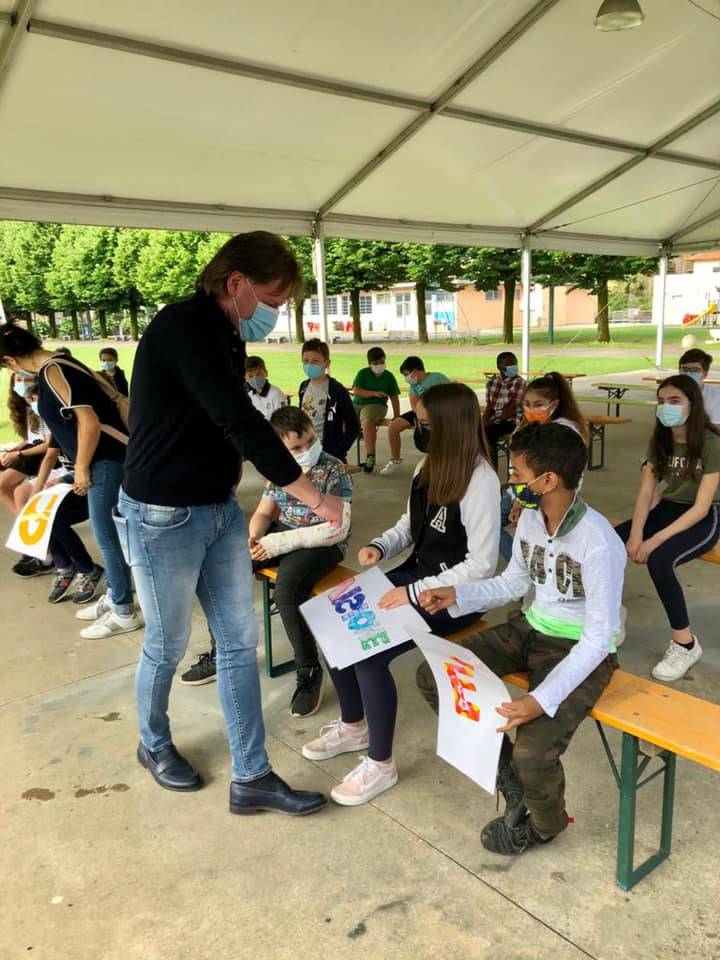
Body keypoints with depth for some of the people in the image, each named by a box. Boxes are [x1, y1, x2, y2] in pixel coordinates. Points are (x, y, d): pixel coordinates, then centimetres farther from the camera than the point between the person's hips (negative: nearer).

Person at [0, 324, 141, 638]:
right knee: (108, 533, 18)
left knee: (107, 536, -2)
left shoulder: (53, 371, -14)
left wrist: (82, 468, -13)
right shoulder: (58, 365, 15)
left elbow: (89, 421, -22)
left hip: (107, 459, -10)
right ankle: (114, 597, 31)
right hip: (106, 457, 10)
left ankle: (123, 613, 8)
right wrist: (81, 466, 26)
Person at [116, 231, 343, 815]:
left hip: (221, 510, 8)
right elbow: (242, 426, -27)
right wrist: (314, 498, -23)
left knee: (240, 642, 9)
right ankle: (154, 745, 40)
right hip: (163, 517, -8)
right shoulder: (183, 327, -21)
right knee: (168, 645, 11)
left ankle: (251, 778, 22)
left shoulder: (228, 338, 8)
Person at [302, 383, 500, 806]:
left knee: (369, 651, -23)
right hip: (417, 574, 8)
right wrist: (380, 545, -4)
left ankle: (381, 765, 1)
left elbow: (481, 564, -22)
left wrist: (416, 593, -24)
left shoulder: (481, 481, -21)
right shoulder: (429, 466, 4)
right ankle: (353, 727, 20)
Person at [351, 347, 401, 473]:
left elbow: (394, 397, 12)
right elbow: (356, 391, -4)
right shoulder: (362, 373, 8)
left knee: (367, 421, -37)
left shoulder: (389, 376, 10)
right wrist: (374, 393, -14)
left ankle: (370, 456, -29)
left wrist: (396, 416, 5)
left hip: (376, 405, -2)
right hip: (357, 404, 2)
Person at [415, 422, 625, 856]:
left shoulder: (599, 544, -27)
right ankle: (508, 770, 14)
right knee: (432, 677, -4)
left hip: (581, 651, -7)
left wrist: (542, 700, -34)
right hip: (531, 629, 7)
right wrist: (456, 595, -3)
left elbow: (598, 638, -24)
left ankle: (545, 822, 12)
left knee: (532, 753, -27)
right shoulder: (530, 516, -5)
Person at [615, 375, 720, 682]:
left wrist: (655, 540, -29)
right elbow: (646, 492, -3)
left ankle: (686, 643, -14)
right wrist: (636, 534, -20)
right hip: (668, 509, 6)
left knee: (658, 560, -34)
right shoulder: (660, 440, 1)